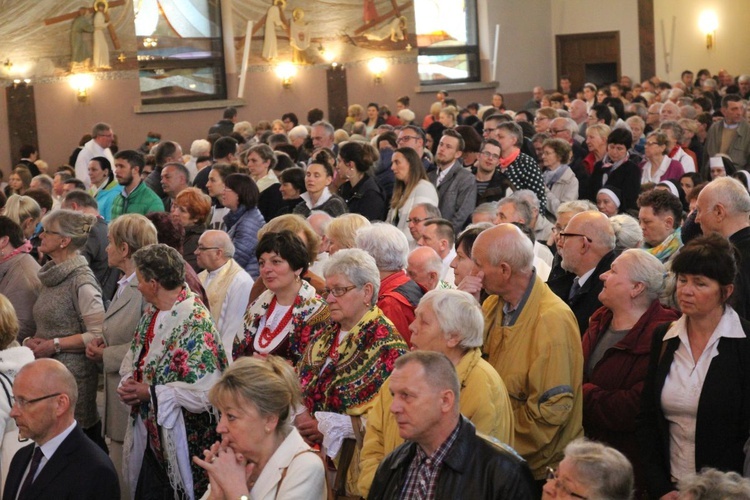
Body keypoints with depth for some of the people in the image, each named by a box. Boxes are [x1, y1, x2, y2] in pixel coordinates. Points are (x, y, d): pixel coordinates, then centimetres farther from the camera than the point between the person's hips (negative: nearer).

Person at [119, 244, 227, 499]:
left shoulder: (195, 325, -21)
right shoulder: (152, 313, 7)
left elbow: (205, 391, -26)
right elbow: (134, 355, 20)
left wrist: (149, 392, -19)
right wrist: (128, 381, -3)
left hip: (180, 440, -8)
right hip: (146, 435, 8)